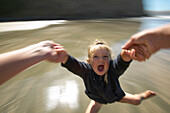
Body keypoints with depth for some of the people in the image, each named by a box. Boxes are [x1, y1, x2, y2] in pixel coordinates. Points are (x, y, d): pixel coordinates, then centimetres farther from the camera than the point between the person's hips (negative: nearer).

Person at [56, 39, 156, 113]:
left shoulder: (113, 69, -39)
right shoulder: (87, 71, -37)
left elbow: (120, 63, -60)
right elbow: (74, 65, -54)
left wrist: (126, 56, -84)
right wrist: (65, 58, -76)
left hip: (115, 95, 0)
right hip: (98, 99, 0)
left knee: (136, 101, 15)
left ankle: (141, 95, 53)